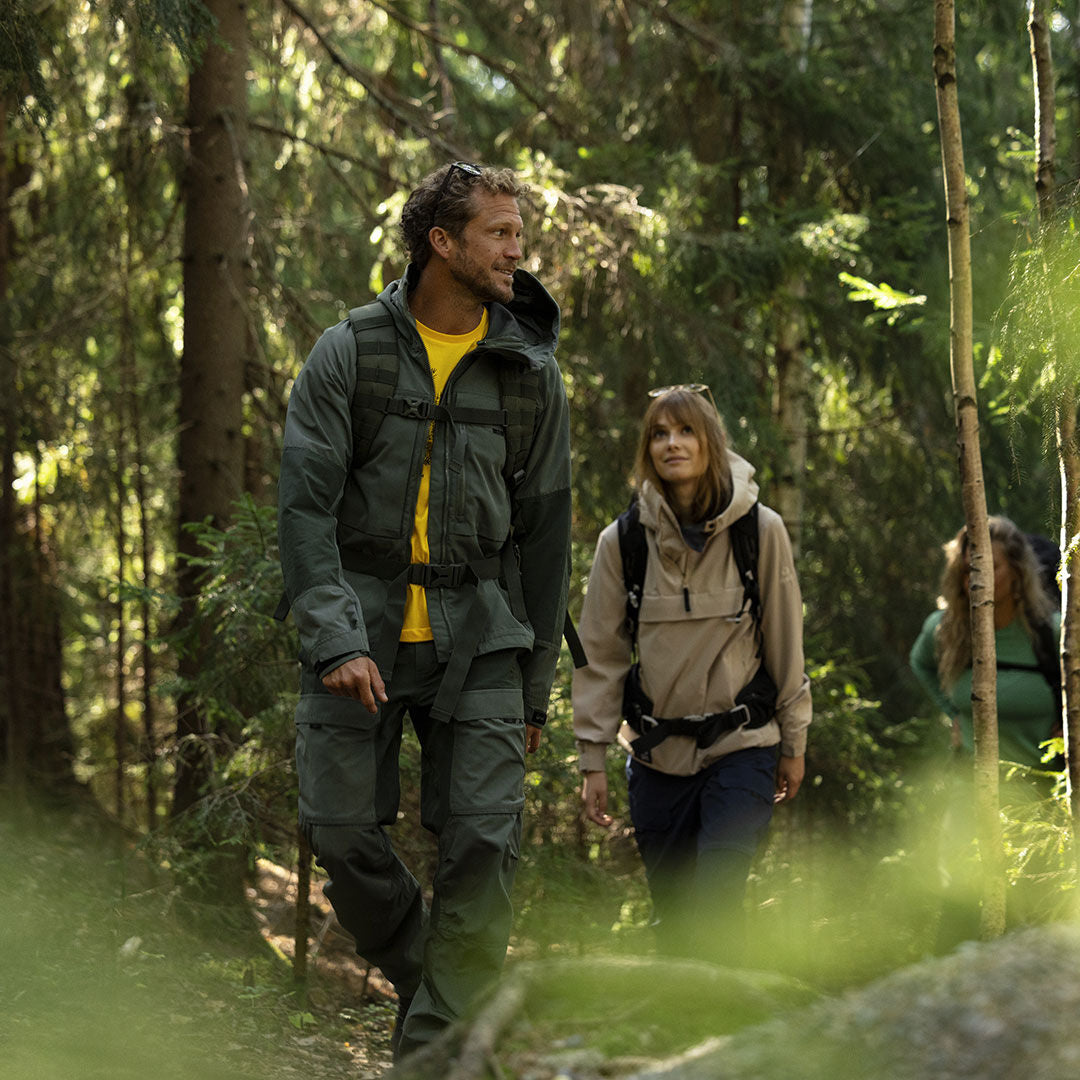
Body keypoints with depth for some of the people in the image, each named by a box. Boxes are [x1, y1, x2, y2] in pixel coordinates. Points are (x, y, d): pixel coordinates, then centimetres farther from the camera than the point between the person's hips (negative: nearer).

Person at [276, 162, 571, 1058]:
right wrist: (335, 638, -18)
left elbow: (545, 531, 10)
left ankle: (437, 1047, -1)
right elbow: (304, 504, -6)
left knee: (486, 839, -9)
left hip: (478, 628, 1)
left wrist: (536, 683, 10)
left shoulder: (530, 371, 5)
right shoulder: (350, 354, -1)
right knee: (341, 826, -4)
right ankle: (423, 972, 23)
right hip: (362, 622, -1)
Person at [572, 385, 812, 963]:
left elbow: (784, 642, 2)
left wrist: (793, 743, 6)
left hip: (742, 747, -2)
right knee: (672, 918, 6)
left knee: (716, 905, -18)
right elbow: (600, 654, 1)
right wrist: (593, 758, -1)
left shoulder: (760, 532, -5)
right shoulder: (623, 541, -3)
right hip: (657, 754, 2)